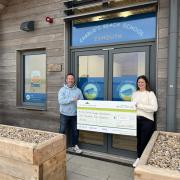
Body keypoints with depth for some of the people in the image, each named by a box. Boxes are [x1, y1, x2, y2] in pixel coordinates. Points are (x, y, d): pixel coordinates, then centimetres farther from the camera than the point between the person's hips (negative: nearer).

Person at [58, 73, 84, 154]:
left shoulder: (78, 90, 4)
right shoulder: (62, 90, -4)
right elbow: (60, 101, -18)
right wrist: (71, 99, -25)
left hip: (74, 115, 3)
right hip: (64, 114, -3)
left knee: (75, 131, 12)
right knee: (62, 130, 6)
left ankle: (75, 145, 28)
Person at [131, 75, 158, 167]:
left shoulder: (150, 94, -5)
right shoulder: (134, 94, 11)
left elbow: (154, 108, -16)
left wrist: (139, 106, -19)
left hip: (147, 120, -4)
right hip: (136, 119, 4)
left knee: (145, 141, 3)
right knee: (138, 140, 13)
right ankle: (139, 158, 29)